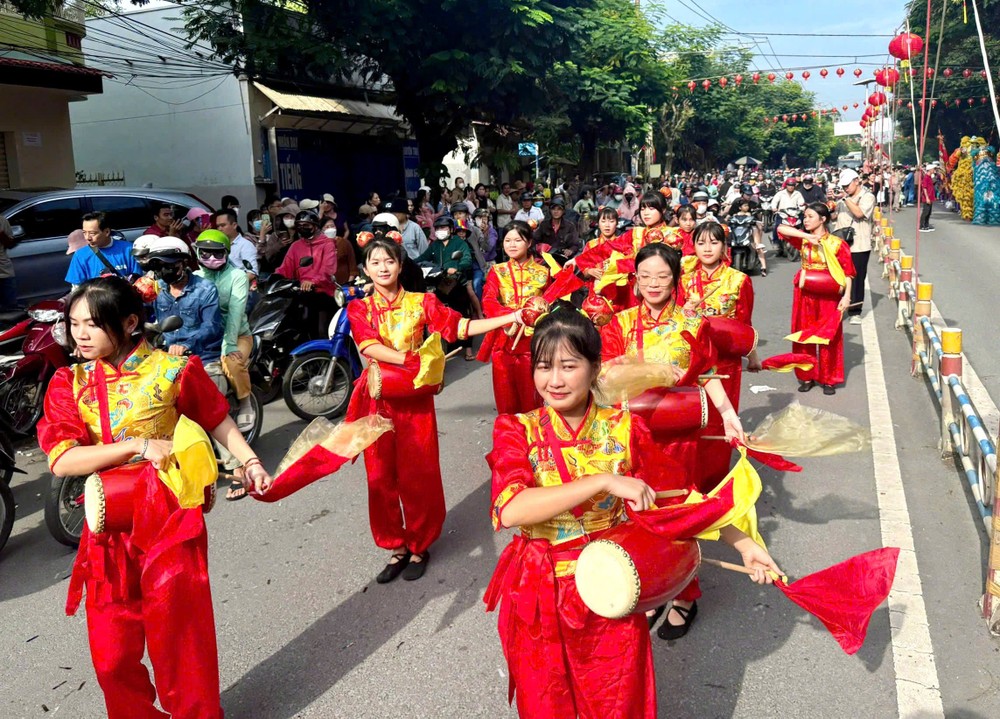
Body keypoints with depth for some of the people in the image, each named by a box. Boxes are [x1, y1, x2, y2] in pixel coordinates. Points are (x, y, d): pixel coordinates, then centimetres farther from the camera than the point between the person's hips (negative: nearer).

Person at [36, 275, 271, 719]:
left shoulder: (172, 368, -5)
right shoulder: (69, 383, 2)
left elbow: (217, 420, 6)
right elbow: (61, 460, -10)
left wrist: (250, 462, -6)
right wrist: (139, 446, -19)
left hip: (170, 521, -3)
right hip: (108, 527, 3)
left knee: (179, 640, 7)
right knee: (111, 653, 11)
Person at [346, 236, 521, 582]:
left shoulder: (421, 302, 2)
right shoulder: (359, 309, 4)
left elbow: (460, 326, -6)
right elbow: (368, 345, -13)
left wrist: (511, 317, -15)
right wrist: (409, 359, -27)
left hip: (415, 398, -1)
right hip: (378, 398, 2)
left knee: (418, 475, 3)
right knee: (381, 476, 6)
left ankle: (419, 546, 21)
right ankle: (396, 546, 22)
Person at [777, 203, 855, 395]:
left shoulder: (837, 243, -6)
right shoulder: (803, 240, 3)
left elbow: (848, 272, -7)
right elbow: (781, 228, -12)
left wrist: (847, 296, -16)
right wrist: (808, 236, -20)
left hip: (828, 296, -3)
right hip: (805, 295, 3)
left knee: (828, 337, 4)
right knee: (804, 336, 8)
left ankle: (828, 379, 16)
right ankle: (807, 376, 20)